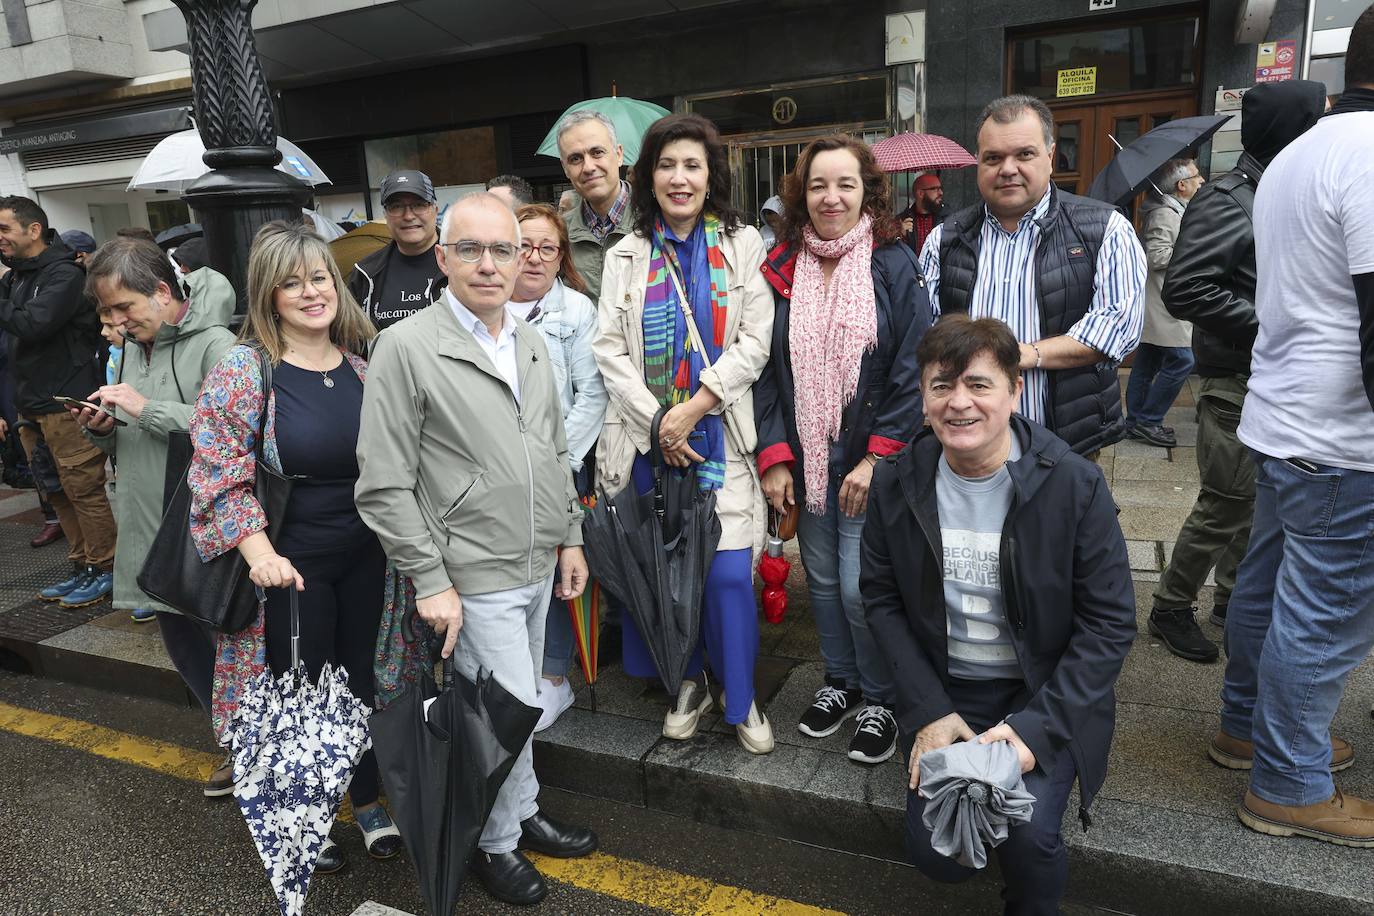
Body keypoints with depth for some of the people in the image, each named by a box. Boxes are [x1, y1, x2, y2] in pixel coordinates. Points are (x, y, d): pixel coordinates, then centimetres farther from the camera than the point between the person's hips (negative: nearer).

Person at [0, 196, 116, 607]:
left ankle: (105, 569, 7)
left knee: (83, 488, -3)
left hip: (67, 403, -9)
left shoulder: (64, 274, -10)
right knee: (57, 492, 13)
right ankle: (82, 567, 22)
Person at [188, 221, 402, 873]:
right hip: (294, 563, -3)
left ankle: (368, 800, 39)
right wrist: (259, 552, -23)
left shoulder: (365, 358, 0)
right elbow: (220, 474, -11)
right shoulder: (243, 368, -12)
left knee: (365, 678, 16)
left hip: (368, 554, 3)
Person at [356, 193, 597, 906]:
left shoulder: (532, 344, 8)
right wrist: (430, 581, -15)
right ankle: (496, 842, 28)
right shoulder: (405, 348, -13)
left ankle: (520, 814, 41)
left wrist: (570, 538, 12)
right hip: (475, 579, -6)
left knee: (518, 706, 20)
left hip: (537, 569, 6)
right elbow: (384, 486, -14)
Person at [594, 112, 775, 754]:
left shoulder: (742, 246, 5)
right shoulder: (627, 255, 10)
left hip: (719, 434, -1)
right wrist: (657, 423, -9)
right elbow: (610, 348, 2)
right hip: (648, 437, 2)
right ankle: (687, 683, 29)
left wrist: (693, 408, -12)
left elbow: (754, 343, -3)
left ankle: (739, 696, 19)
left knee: (729, 574, -3)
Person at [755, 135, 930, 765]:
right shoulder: (784, 269, 4)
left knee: (861, 588, -3)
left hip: (871, 463, -4)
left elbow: (913, 372, -10)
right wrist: (774, 455, -4)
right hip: (806, 460, 4)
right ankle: (840, 682, 36)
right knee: (822, 579, 14)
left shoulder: (894, 265, -6)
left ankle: (880, 700, 21)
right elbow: (767, 368, 3)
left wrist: (876, 458, -15)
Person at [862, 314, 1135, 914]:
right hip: (942, 693, 2)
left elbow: (1110, 623, -10)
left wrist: (1036, 727, -19)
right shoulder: (897, 481, -7)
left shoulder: (1075, 483, -15)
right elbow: (881, 598, 0)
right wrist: (928, 710, -9)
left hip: (1047, 699, -2)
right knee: (934, 853, -10)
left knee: (1028, 837, -22)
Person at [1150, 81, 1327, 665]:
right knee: (1225, 505, -1)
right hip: (1236, 383, -9)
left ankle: (1233, 599, 34)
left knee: (1259, 503, 17)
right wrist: (1270, 326, -21)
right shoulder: (1226, 201, -15)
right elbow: (1185, 290, -24)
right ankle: (1171, 608, 15)